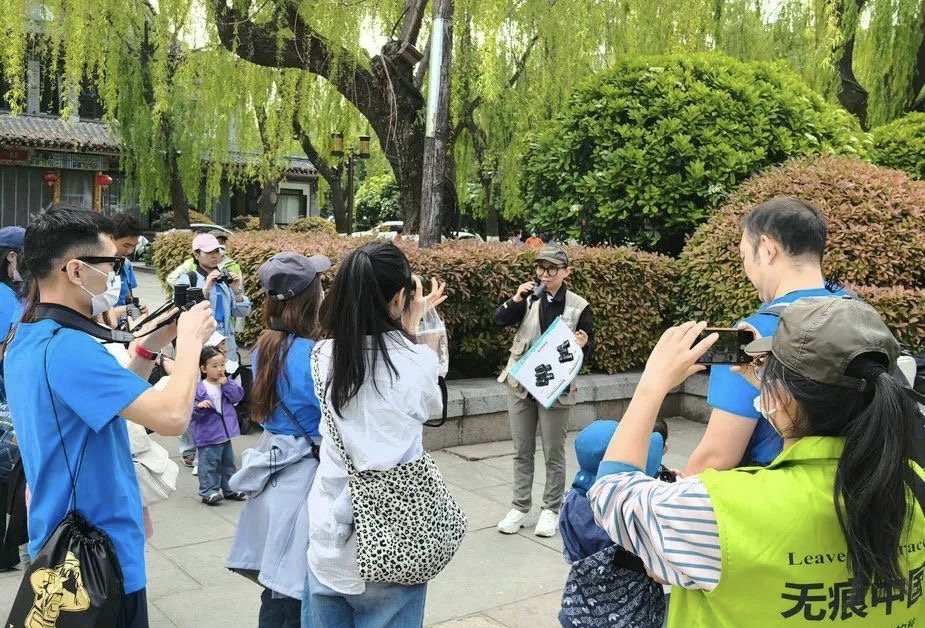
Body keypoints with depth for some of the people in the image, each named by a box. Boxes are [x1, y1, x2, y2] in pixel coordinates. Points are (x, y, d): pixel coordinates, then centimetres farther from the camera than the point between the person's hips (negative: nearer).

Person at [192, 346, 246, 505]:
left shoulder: (228, 383, 3)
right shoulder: (199, 389, -12)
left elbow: (237, 397, -8)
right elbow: (189, 407, -13)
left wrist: (226, 384, -16)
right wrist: (199, 406, -33)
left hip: (225, 433, 6)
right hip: (208, 435, -6)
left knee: (228, 463, 17)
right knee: (209, 465, -1)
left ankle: (229, 489, 30)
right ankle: (208, 492, 10)